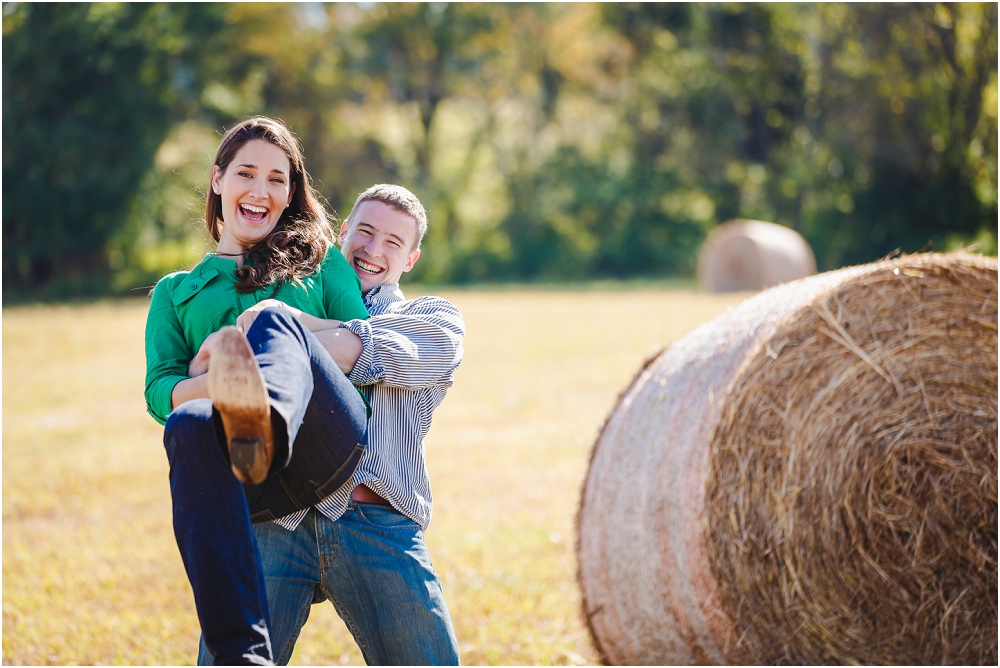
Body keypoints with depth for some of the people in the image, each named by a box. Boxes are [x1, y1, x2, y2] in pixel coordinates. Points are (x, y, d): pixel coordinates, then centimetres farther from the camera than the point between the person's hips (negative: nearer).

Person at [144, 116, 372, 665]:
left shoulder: (318, 258, 31)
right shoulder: (175, 291, 32)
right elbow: (158, 391, 15)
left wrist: (286, 321, -3)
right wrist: (207, 383, -8)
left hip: (330, 439, 0)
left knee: (273, 319, -29)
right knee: (188, 427, -39)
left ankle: (264, 418, -71)